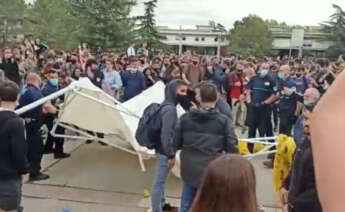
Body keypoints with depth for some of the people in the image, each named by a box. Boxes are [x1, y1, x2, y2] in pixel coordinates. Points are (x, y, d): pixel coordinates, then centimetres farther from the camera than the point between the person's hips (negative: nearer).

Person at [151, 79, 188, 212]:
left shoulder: (168, 106, 8)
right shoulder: (170, 109, -22)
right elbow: (166, 134, -25)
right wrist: (171, 155, -19)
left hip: (162, 149, 10)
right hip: (165, 152, -10)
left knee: (161, 180, 22)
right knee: (159, 181, 0)